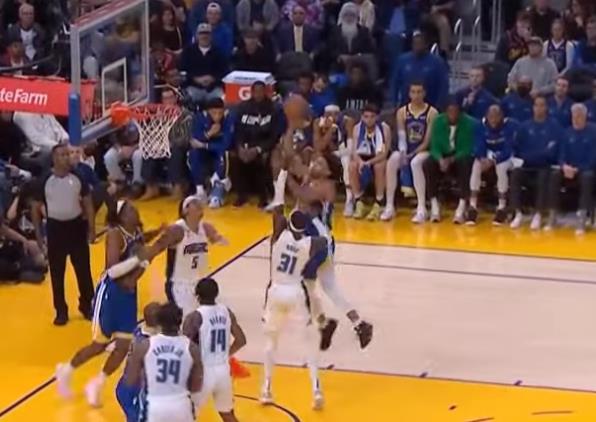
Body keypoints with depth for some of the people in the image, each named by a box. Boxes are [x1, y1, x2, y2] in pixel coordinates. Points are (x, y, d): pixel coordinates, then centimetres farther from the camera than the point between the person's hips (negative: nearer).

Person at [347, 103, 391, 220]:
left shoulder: (384, 128, -14)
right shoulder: (357, 128, -6)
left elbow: (385, 153, -20)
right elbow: (354, 150, -12)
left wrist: (369, 162, -34)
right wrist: (360, 161, -35)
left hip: (379, 159, -3)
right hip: (363, 158, 3)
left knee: (379, 166, -37)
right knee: (352, 165, -29)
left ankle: (378, 205, -29)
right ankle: (358, 203, -21)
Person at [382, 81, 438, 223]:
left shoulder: (432, 113, -4)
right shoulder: (402, 112, 7)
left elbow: (427, 141, -10)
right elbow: (401, 136, -2)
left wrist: (412, 154, -19)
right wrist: (403, 153, -21)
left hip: (423, 151, -3)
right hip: (406, 149, 3)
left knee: (415, 162, -37)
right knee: (392, 161, -29)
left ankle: (422, 209, -35)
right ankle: (389, 207, -23)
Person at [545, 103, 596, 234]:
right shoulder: (568, 133, 9)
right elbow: (562, 154, 5)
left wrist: (577, 169, -20)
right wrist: (564, 166, -18)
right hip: (569, 169, 4)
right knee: (555, 174, -26)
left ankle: (582, 219, -43)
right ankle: (552, 217, -26)